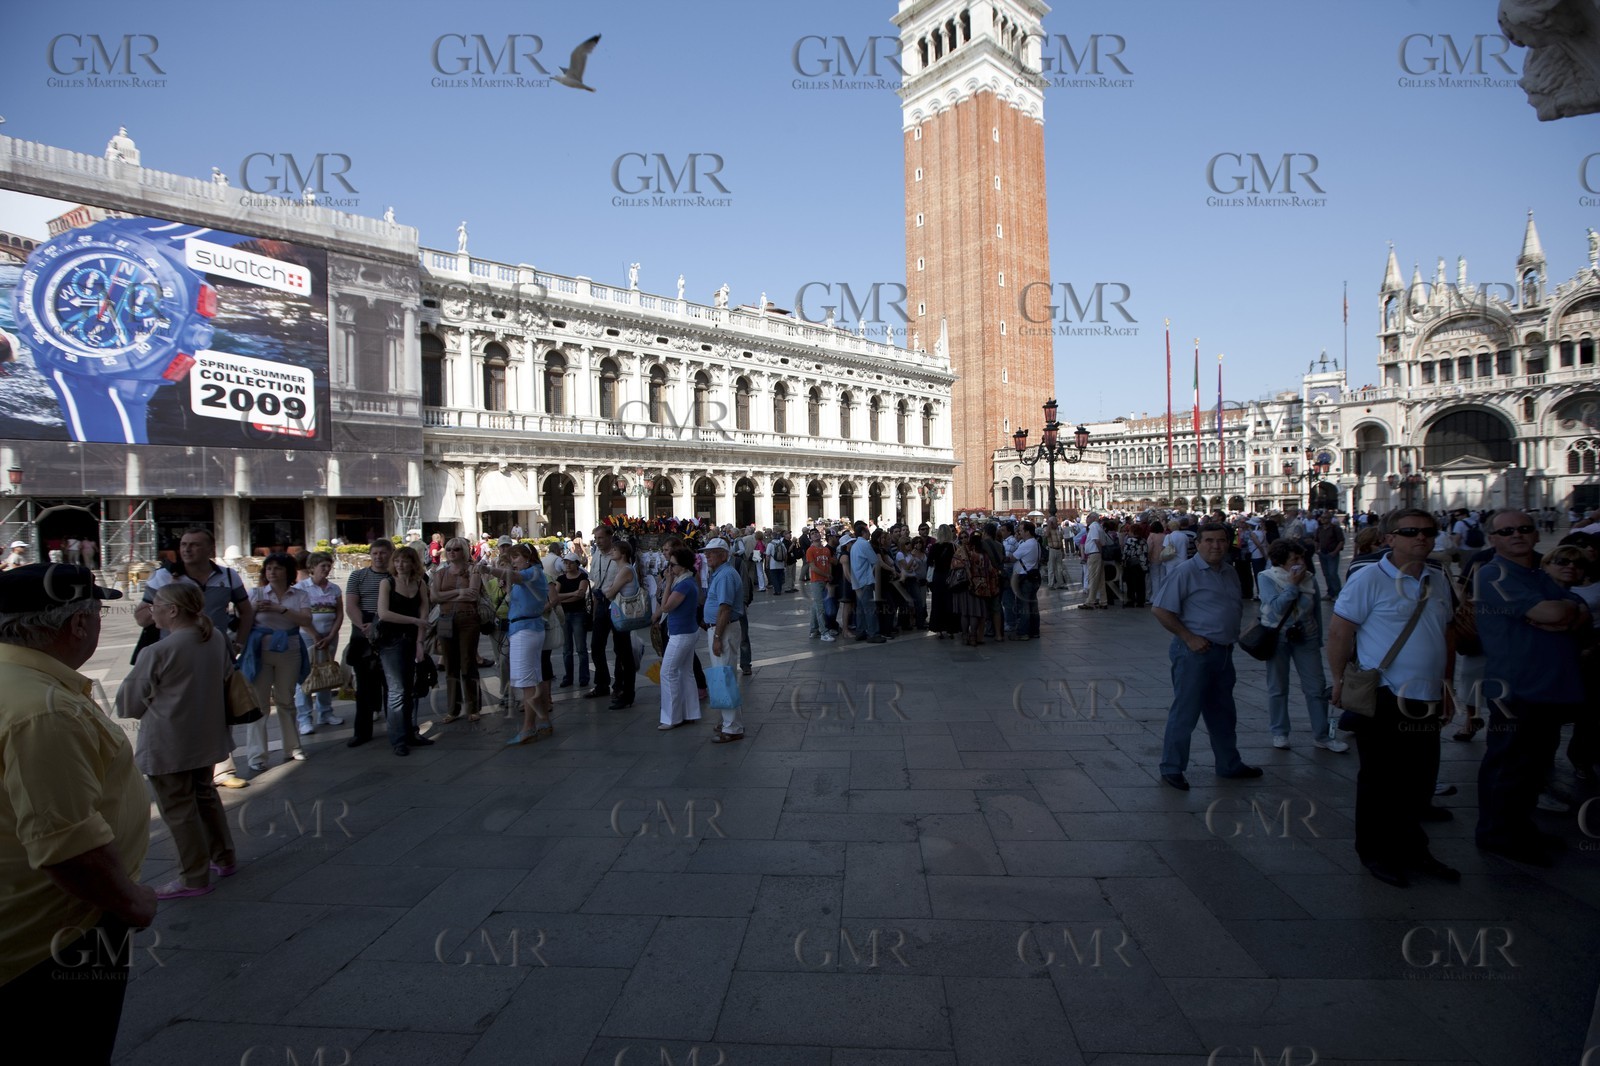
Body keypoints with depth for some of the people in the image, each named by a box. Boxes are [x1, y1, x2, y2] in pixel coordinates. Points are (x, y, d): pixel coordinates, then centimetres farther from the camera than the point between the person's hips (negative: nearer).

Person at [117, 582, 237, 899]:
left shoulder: (156, 653, -22)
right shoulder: (216, 639, -3)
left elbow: (129, 703, -10)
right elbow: (226, 677, 11)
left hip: (167, 746, -7)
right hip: (207, 738, 7)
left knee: (178, 809, 6)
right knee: (205, 795, 23)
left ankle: (195, 878, 16)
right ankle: (223, 858, 34)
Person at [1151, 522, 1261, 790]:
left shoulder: (1229, 574, 12)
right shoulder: (1184, 572, -13)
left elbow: (1237, 608, 28)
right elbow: (1160, 609, -16)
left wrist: (1237, 633, 10)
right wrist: (1189, 637, -18)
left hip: (1224, 652, 8)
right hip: (1194, 652, -8)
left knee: (1223, 712, 19)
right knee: (1185, 712, -1)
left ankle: (1229, 764, 35)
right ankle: (1171, 768, 10)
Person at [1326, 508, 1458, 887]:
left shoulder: (1438, 581, 10)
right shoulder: (1368, 578, -12)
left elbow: (1447, 635, 18)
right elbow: (1339, 631, -12)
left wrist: (1447, 686, 17)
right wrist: (1341, 680, -11)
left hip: (1428, 700, 6)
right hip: (1384, 701, -6)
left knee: (1420, 782, 15)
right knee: (1380, 782, 6)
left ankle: (1412, 849, 32)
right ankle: (1375, 854, 21)